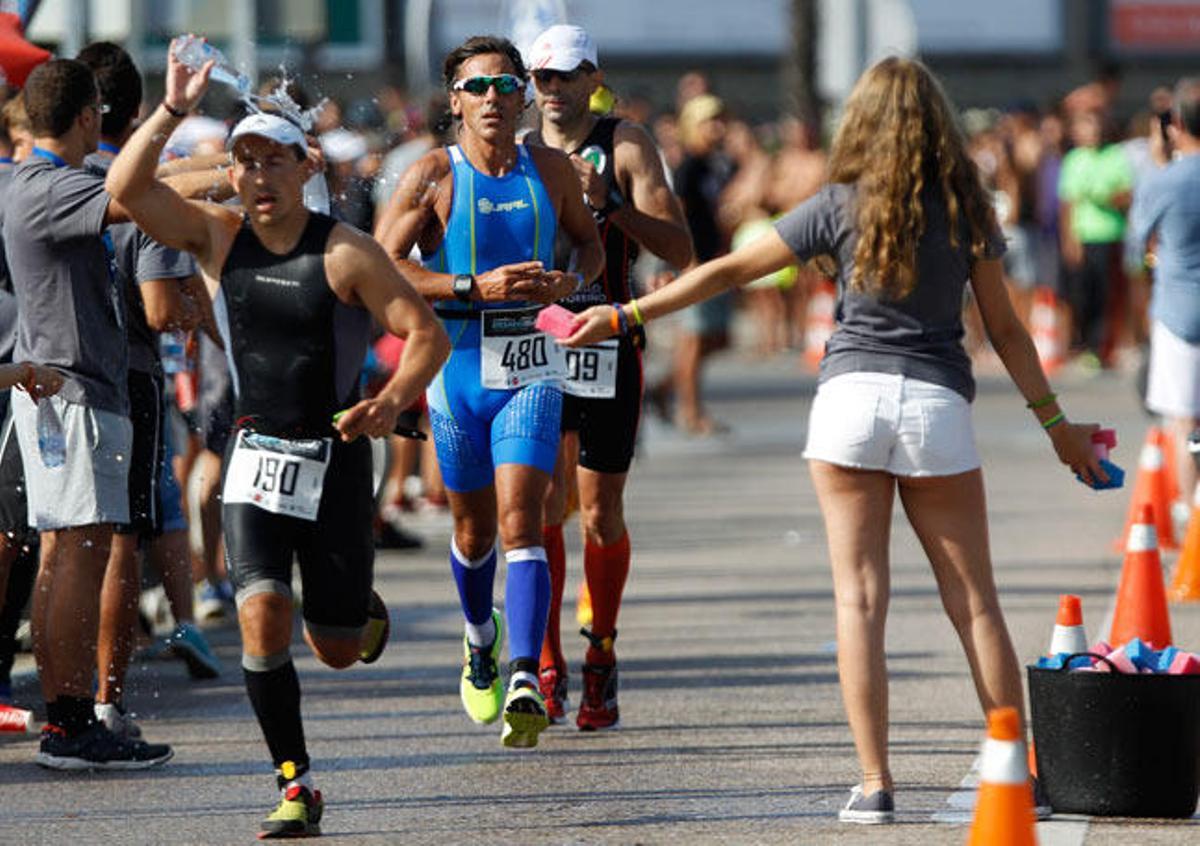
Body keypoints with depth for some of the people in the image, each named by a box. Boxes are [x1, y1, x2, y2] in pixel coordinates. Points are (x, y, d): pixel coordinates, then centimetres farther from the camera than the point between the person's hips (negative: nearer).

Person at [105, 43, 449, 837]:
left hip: (334, 459, -2)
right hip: (256, 458, 2)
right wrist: (172, 112, -22)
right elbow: (125, 189, -11)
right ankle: (296, 787, -8)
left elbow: (428, 334, -10)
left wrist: (392, 402, -27)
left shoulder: (346, 253, -11)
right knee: (263, 616, -17)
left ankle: (366, 613, 45)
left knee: (337, 649, 6)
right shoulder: (217, 237, -1)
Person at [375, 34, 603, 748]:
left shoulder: (551, 171, 4)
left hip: (529, 371, 0)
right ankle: (481, 638, 45)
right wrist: (475, 286, -20)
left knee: (520, 523, -15)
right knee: (475, 530, 14)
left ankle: (526, 684, -26)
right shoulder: (433, 175, -4)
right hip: (457, 368, 0)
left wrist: (572, 280, -3)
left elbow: (590, 240, 20)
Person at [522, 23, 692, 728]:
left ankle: (601, 655, 19)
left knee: (601, 513, 1)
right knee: (540, 507, -7)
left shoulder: (625, 146, -1)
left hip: (610, 343, -2)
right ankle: (546, 665, 1)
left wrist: (609, 201, -21)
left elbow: (679, 249, -9)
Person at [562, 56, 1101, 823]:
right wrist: (1056, 424, 17)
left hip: (851, 396, -1)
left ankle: (875, 782, -6)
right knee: (974, 601, 7)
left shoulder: (840, 207, 1)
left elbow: (728, 272, 2)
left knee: (860, 598, 0)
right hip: (938, 405, 1)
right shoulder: (968, 210, 4)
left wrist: (623, 315, 9)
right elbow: (1005, 329, 7)